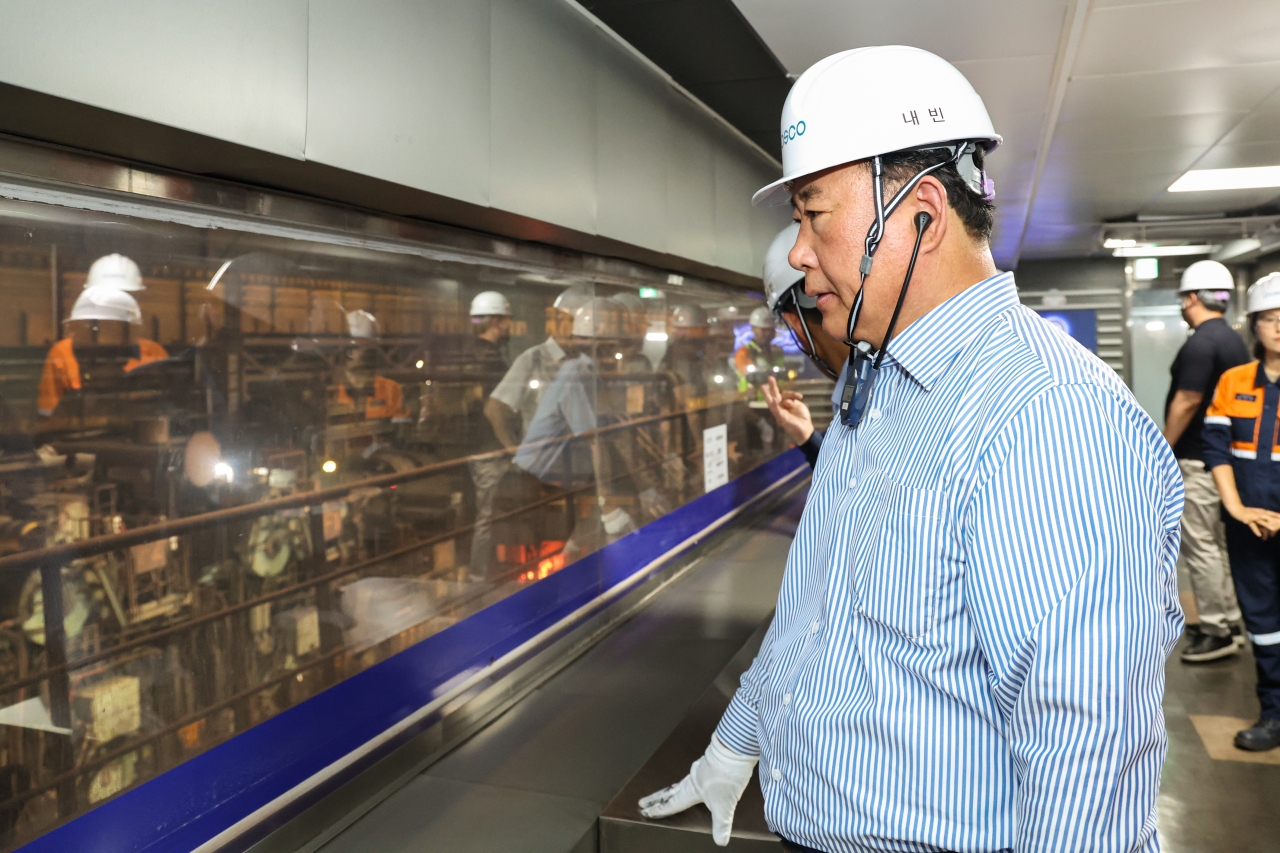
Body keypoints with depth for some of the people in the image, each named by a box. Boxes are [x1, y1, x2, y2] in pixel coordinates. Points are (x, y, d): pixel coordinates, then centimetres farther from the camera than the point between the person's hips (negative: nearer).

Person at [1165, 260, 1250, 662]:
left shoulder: (1200, 343, -17)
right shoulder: (1235, 341, 12)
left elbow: (1186, 403, -21)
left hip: (1197, 461, -10)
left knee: (1200, 546, -3)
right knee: (1220, 543, 17)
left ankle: (1216, 633, 2)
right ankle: (1228, 621, 25)